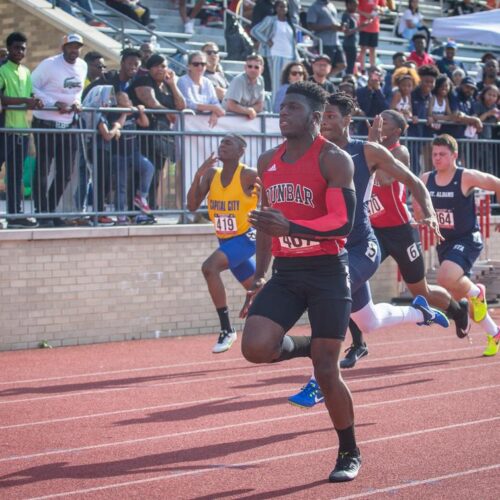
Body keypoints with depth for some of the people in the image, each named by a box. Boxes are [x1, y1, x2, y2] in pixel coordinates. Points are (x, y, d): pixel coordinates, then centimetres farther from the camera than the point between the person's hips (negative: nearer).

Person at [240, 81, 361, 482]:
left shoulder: (333, 160, -11)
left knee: (327, 371, -3)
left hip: (326, 272, -5)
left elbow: (344, 223, -19)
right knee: (255, 348, -16)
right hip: (284, 271, 5)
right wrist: (259, 276, 19)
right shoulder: (268, 162, 9)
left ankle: (350, 454, 16)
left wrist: (290, 227, -32)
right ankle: (307, 347, 18)